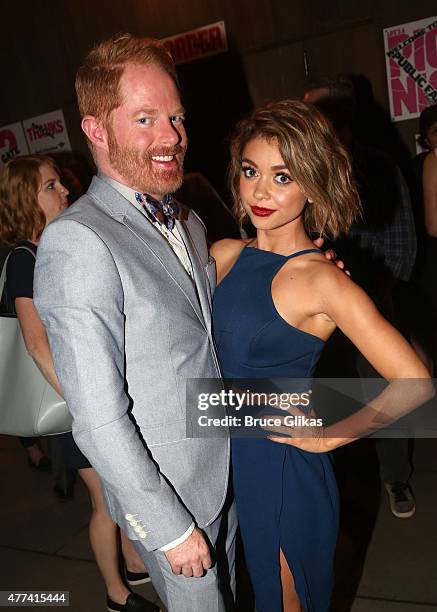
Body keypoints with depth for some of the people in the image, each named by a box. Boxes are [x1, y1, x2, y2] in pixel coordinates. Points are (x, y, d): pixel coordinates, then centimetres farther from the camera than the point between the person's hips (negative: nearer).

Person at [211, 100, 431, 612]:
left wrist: (326, 438, -16)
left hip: (284, 469, -5)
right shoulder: (224, 255, -3)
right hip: (226, 460, 5)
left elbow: (412, 383, -23)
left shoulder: (320, 280, -20)